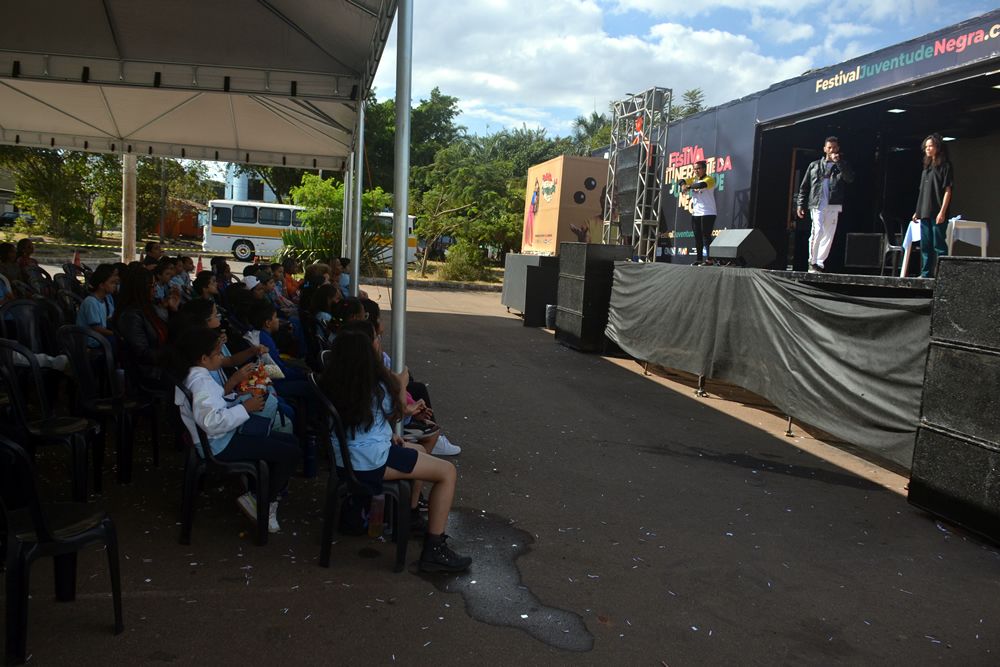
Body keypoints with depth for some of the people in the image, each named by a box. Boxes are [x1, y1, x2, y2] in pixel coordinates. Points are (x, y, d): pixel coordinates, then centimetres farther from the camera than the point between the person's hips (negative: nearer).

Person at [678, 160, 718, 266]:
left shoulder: (709, 179, -7)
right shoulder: (694, 179, 15)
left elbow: (701, 185, -26)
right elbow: (683, 181, 6)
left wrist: (688, 187, -14)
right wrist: (683, 185, -17)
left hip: (707, 213, -7)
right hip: (695, 213, 7)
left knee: (706, 236, -9)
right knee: (697, 237, 7)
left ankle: (709, 259, -9)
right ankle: (699, 259, 12)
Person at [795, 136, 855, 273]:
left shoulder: (842, 166, 16)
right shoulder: (814, 166, 15)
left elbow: (850, 178, -5)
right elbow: (804, 186, 14)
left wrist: (838, 162, -9)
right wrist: (800, 204, 5)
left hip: (833, 206, 2)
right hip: (817, 205, -2)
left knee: (829, 235, 2)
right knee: (818, 231, -19)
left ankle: (819, 263, 9)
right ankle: (812, 262, -12)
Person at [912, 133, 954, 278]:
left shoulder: (945, 166, -3)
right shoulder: (927, 167, 18)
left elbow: (947, 190, -9)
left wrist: (942, 212, -17)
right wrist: (918, 211, 16)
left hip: (937, 213, -8)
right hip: (925, 212, 8)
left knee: (939, 244, -8)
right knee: (925, 245, 8)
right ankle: (926, 273, 12)